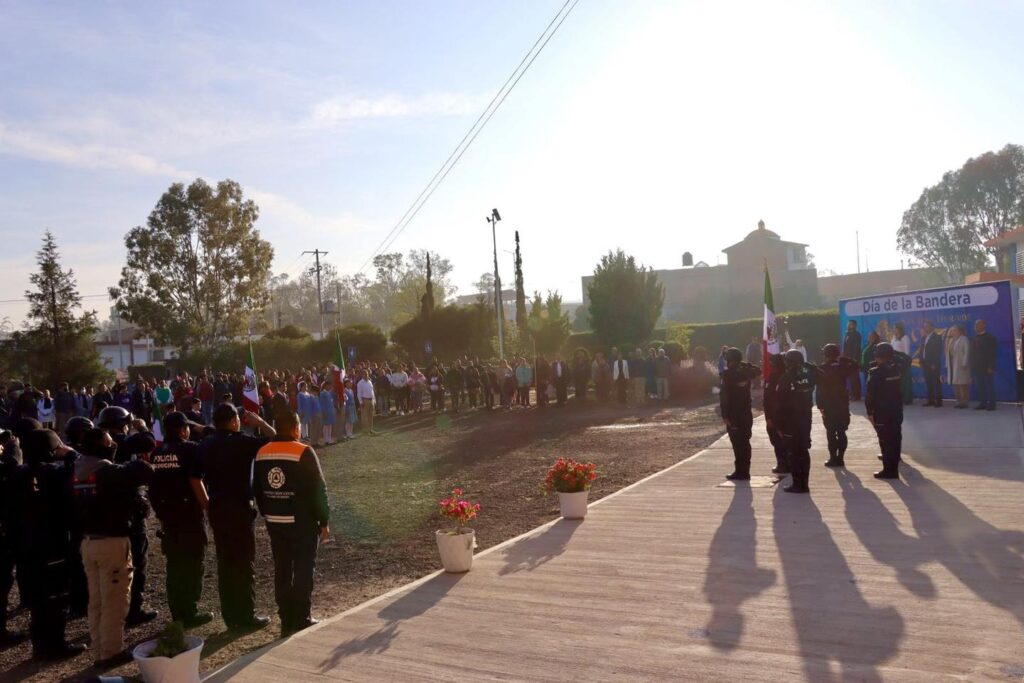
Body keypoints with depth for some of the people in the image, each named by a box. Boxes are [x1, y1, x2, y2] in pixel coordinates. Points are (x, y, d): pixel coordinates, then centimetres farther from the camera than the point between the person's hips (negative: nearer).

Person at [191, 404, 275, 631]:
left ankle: (230, 615, 22)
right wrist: (258, 421, 3)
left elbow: (195, 478, 8)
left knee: (225, 562, 14)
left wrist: (208, 504, 13)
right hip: (239, 508, -6)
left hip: (216, 509, 6)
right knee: (244, 563, 3)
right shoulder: (241, 442, -14)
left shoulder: (206, 444, 5)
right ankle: (246, 617, 9)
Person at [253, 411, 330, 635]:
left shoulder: (262, 453, 4)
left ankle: (287, 619, 19)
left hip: (274, 522, 6)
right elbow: (318, 489, -13)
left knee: (282, 569, 12)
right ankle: (301, 619, 8)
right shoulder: (304, 453, -15)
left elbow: (257, 489, 12)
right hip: (301, 521, -6)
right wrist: (324, 521, -5)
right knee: (303, 569, 4)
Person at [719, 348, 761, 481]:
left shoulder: (728, 374, -14)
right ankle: (744, 471, 18)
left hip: (733, 415, -7)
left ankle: (740, 472, -3)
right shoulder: (746, 372, 4)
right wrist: (745, 364, 22)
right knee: (744, 443, 12)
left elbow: (724, 396, -18)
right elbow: (758, 370, 28)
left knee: (738, 444, -4)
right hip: (746, 414, 7)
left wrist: (724, 415, -17)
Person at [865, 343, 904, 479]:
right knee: (895, 439, 11)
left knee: (885, 441, -2)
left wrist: (869, 411, -10)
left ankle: (889, 470, -1)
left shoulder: (876, 372, -15)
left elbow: (869, 394, -15)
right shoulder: (898, 369, 2)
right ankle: (894, 468, 19)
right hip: (897, 410, 6)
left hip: (881, 412, -6)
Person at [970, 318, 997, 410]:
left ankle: (991, 404, 3)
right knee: (980, 387, 5)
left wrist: (990, 367, -16)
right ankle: (982, 403, 9)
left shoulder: (989, 337, -5)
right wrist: (972, 366, 9)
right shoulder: (975, 338, 14)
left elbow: (992, 353, -10)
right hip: (977, 368, 6)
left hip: (987, 367, -6)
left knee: (990, 386, -1)